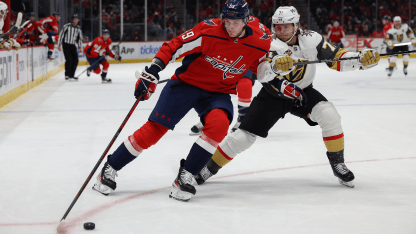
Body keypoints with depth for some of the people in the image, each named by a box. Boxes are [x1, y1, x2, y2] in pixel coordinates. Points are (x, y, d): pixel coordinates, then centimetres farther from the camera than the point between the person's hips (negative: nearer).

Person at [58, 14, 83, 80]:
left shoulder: (78, 28, 7)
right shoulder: (67, 26, -11)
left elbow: (80, 38, 13)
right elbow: (61, 35, -8)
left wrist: (80, 47, 5)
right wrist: (59, 45, -10)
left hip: (73, 45, 6)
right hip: (66, 45, -6)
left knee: (75, 60, 1)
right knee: (69, 59, -15)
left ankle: (71, 75, 13)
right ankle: (67, 75, -5)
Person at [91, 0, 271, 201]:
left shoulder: (260, 43, -11)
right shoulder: (209, 30, -21)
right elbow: (174, 47, -19)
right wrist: (152, 73, -25)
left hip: (218, 92, 2)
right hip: (186, 83, -2)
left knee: (219, 124, -30)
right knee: (155, 128, -10)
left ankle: (185, 176, -18)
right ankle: (110, 169, 6)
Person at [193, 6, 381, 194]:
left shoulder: (311, 40, -16)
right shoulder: (271, 44, -24)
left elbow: (337, 58, -13)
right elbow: (260, 74, -39)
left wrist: (362, 59, -28)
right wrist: (275, 65, -60)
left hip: (302, 93, 2)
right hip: (272, 95, -2)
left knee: (329, 115, -24)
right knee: (245, 135, -8)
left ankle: (337, 164, -7)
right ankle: (209, 168, 9)